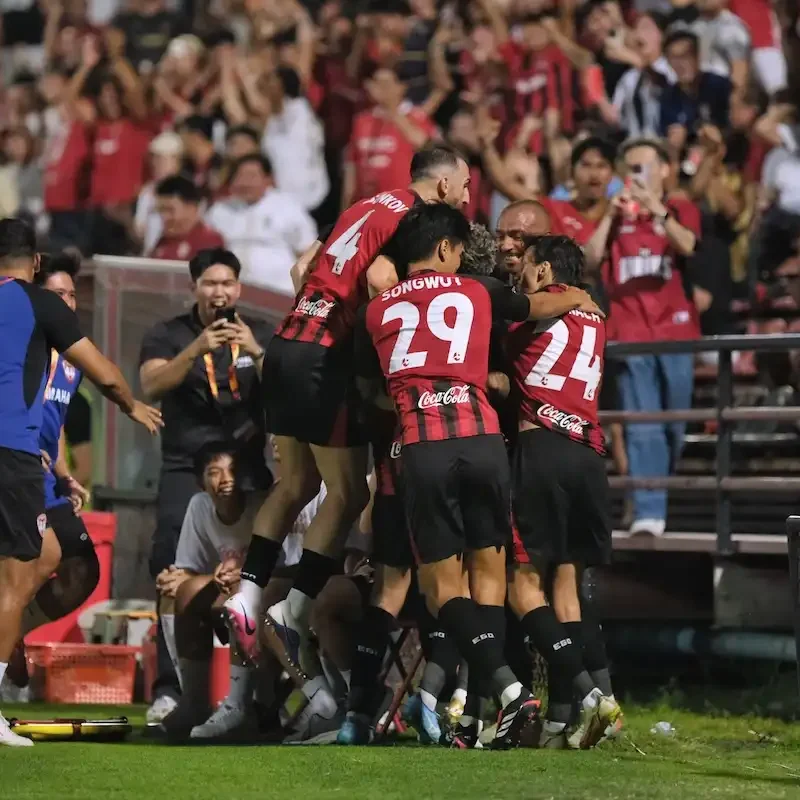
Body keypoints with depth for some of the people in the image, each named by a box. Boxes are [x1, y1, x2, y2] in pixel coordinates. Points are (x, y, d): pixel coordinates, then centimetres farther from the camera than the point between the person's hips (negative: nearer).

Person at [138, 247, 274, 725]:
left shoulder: (261, 335, 10)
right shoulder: (168, 336, 6)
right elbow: (151, 385, -13)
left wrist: (256, 352, -22)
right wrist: (196, 349, -26)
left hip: (248, 470, 1)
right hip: (186, 470, -1)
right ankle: (170, 688, -15)